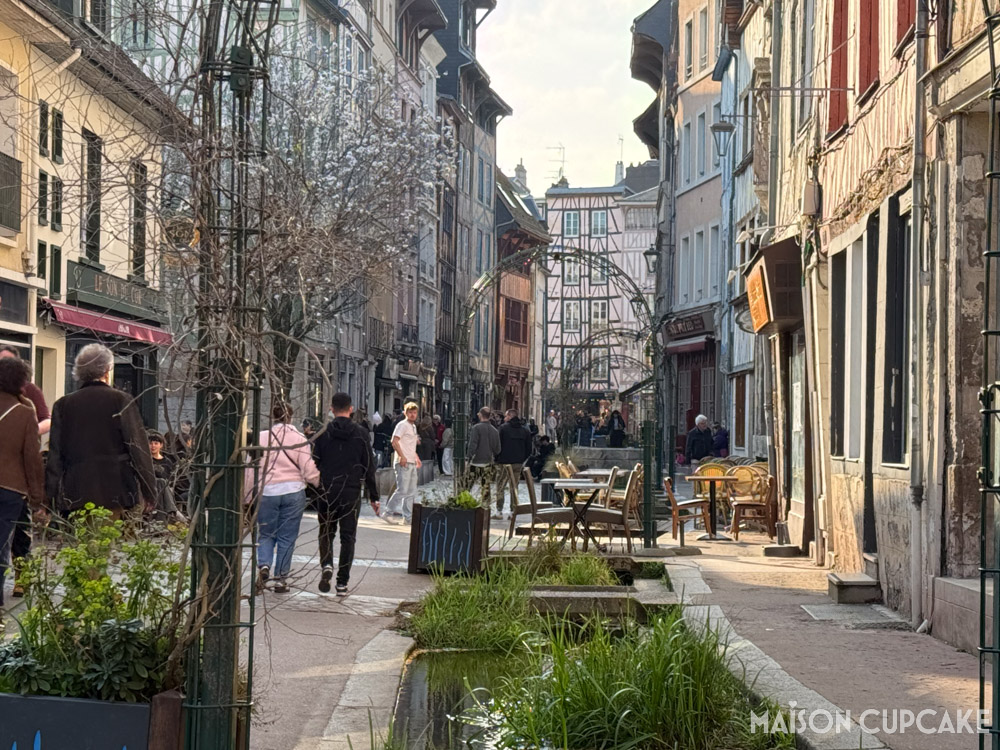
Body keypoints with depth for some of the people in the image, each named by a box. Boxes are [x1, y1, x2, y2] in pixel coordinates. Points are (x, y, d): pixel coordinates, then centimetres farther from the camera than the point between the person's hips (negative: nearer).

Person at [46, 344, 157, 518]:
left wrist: (52, 497, 10)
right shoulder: (122, 401, -1)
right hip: (117, 493, -2)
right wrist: (149, 492, 3)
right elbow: (139, 447, -2)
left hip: (77, 496, 2)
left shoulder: (63, 405, 7)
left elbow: (55, 454, 7)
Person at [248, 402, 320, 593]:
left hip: (267, 492, 0)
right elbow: (309, 471, -3)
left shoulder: (261, 438, -2)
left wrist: (249, 497, 10)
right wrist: (321, 483, 16)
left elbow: (251, 469, 1)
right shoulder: (299, 439, -2)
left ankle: (264, 566, -12)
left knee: (266, 534, 13)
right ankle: (281, 579, 10)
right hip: (293, 492, 0)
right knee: (287, 538, 8)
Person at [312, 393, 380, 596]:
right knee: (348, 537, 6)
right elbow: (369, 468, 1)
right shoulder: (361, 434, 0)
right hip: (352, 493, 0)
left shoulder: (323, 433, -1)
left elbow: (314, 464, -2)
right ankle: (342, 583, 3)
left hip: (327, 493, 0)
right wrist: (374, 497, 7)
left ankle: (327, 565, -12)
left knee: (326, 533, 14)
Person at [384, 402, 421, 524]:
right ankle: (388, 513, -4)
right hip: (403, 463, -9)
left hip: (411, 463, 9)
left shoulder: (413, 426, 20)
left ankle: (408, 517, 10)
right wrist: (402, 456, -24)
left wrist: (416, 457, 22)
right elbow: (394, 441, -19)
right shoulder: (402, 425, -8)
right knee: (402, 490, -12)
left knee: (411, 492, 8)